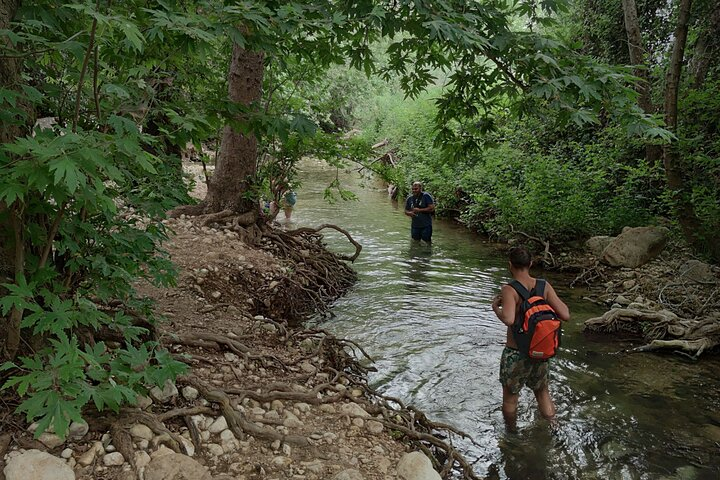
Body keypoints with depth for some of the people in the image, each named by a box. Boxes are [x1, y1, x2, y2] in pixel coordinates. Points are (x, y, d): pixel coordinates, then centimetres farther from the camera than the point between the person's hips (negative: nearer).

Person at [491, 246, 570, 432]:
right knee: (542, 392, 27)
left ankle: (511, 432, 36)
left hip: (515, 353, -4)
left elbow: (509, 319, -35)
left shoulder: (509, 289, -20)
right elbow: (565, 315, -11)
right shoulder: (544, 285, -8)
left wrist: (495, 308, -16)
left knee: (510, 397, 19)